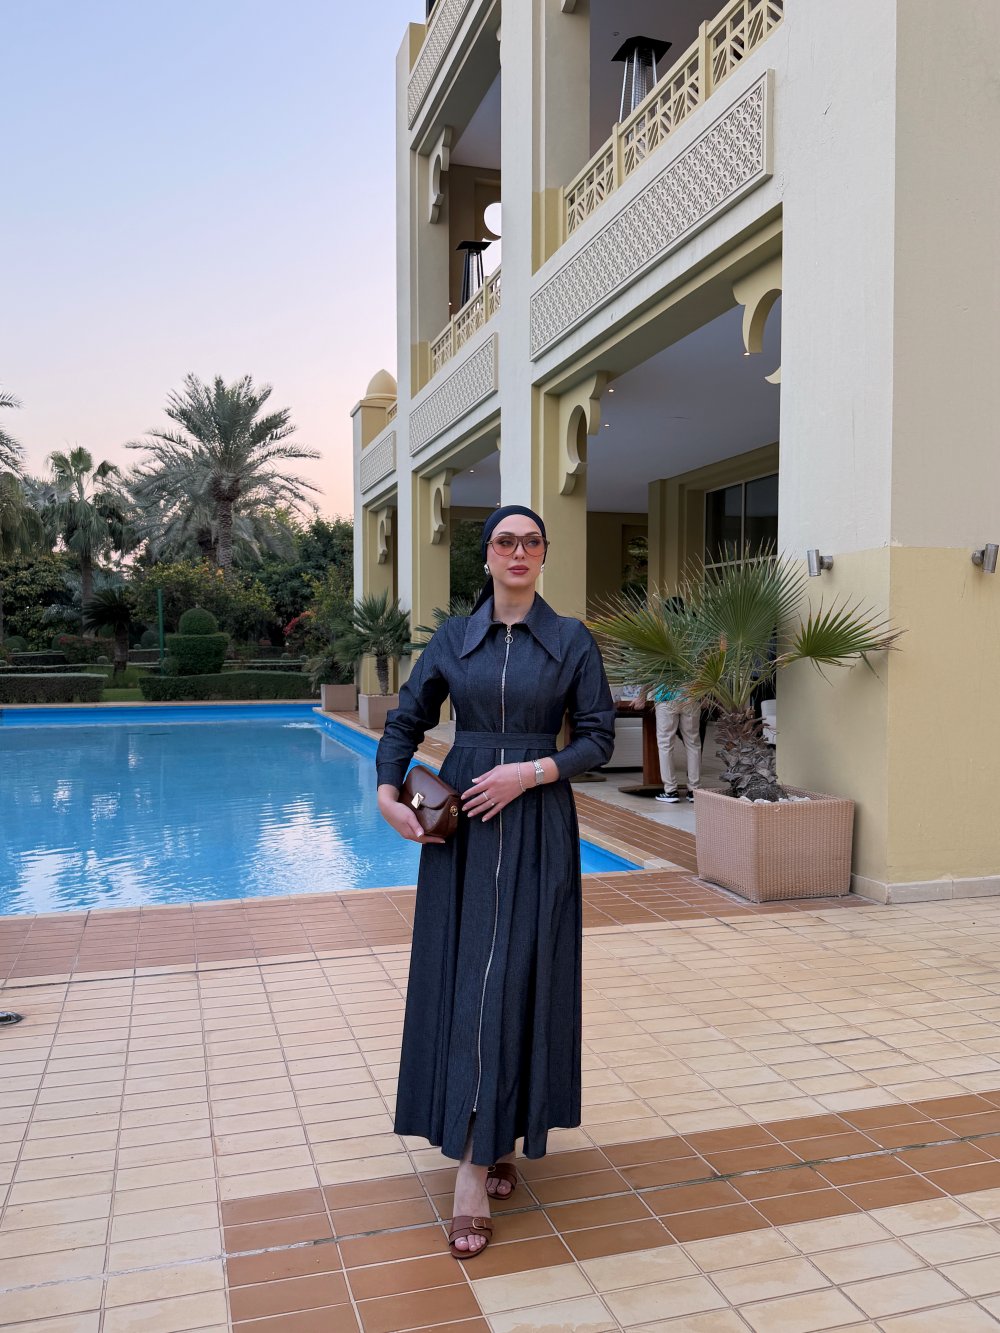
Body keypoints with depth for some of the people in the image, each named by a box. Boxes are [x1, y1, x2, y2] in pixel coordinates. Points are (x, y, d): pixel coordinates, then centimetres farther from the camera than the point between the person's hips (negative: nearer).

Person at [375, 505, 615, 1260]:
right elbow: (405, 722, 12)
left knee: (516, 980, -1)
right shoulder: (454, 638, 6)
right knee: (462, 978, 3)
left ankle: (488, 1151, 10)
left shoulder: (572, 640, 0)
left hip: (537, 827, -2)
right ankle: (487, 1141, 18)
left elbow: (598, 738, -1)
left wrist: (531, 772, -16)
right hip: (461, 823, 2)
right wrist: (389, 794, -3)